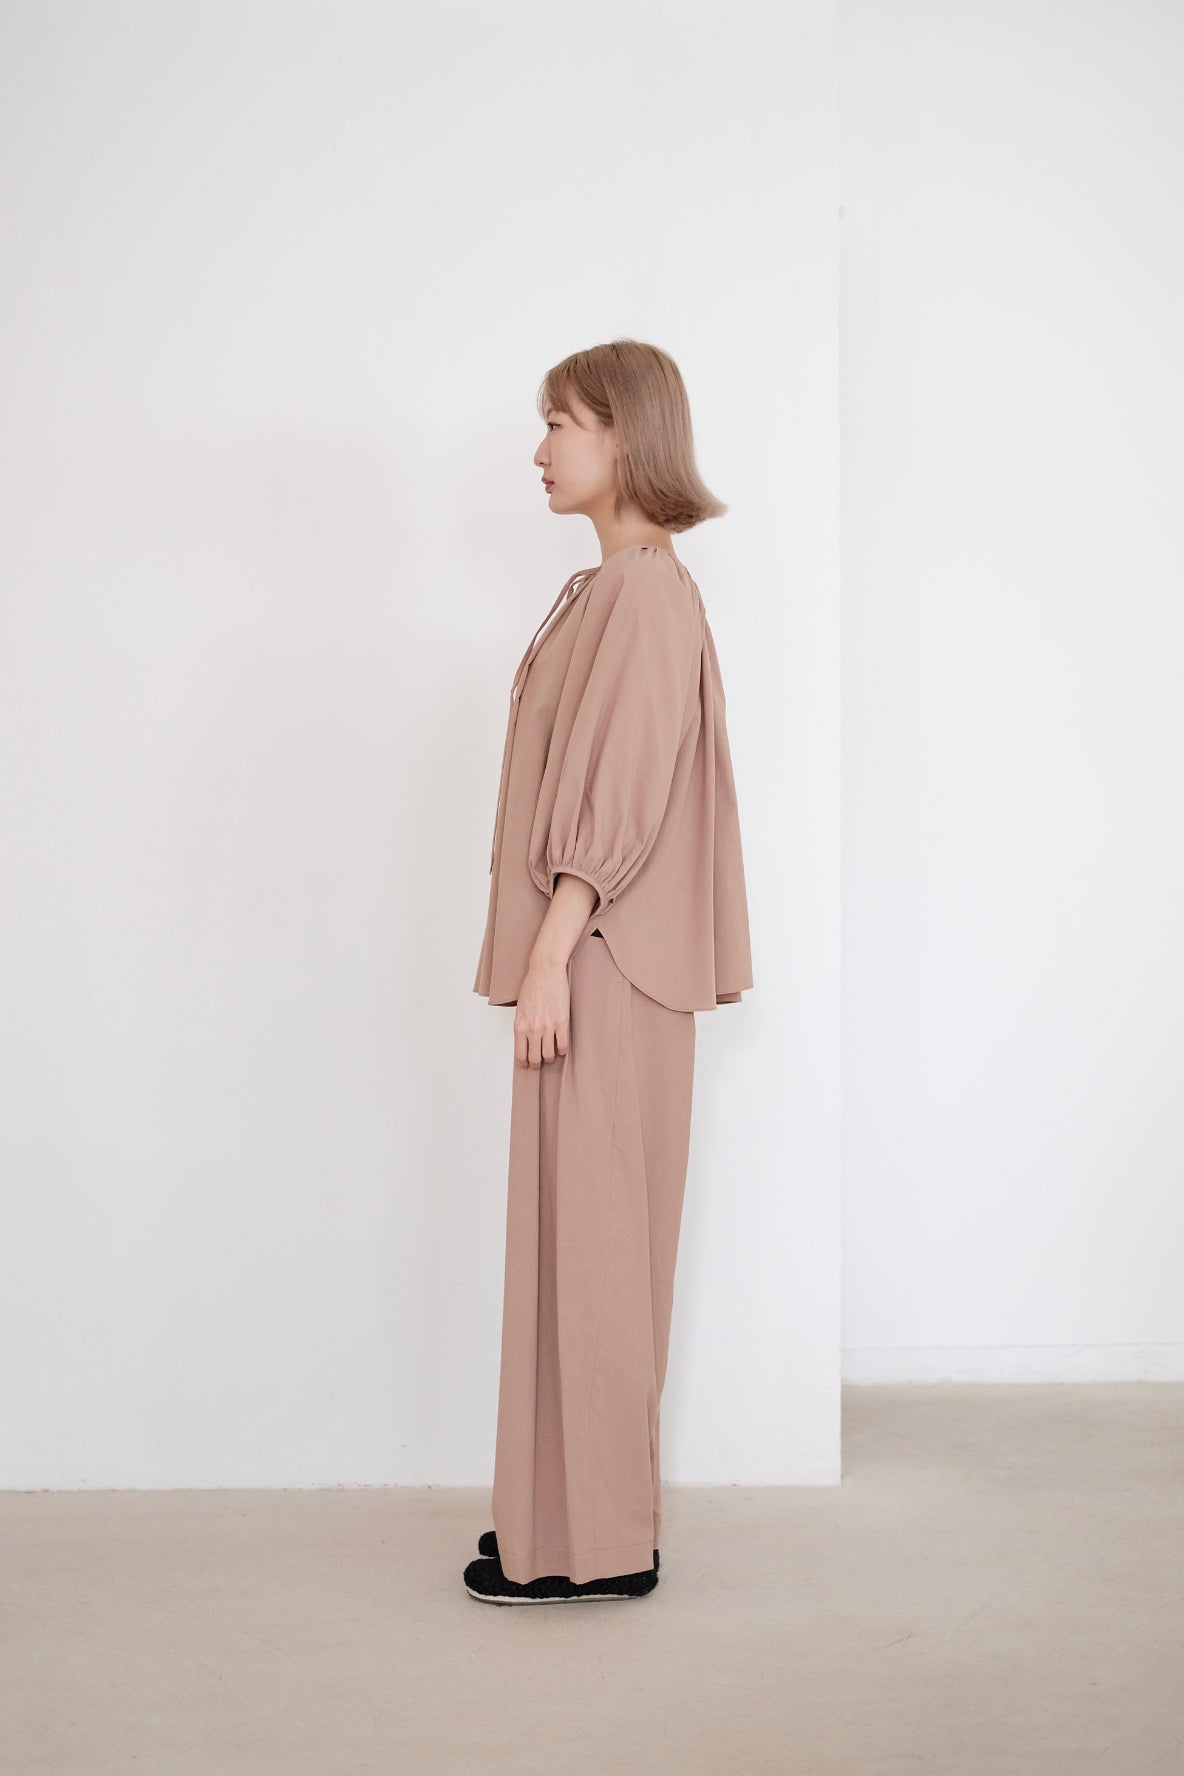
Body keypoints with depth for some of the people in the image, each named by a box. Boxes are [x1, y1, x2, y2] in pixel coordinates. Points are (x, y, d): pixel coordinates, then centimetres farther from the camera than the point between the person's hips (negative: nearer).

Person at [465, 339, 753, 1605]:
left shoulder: (639, 591, -13)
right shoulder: (628, 587, 16)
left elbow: (618, 795, -20)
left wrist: (550, 955, -21)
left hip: (603, 963, -10)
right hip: (602, 961, 10)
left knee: (588, 1233, -4)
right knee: (588, 1235, 13)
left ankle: (593, 1541, 6)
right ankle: (587, 1512, 23)